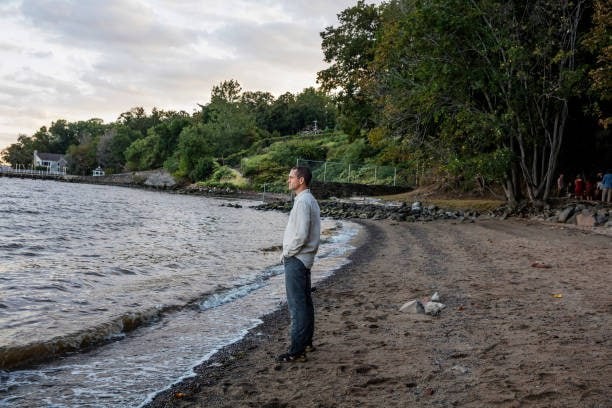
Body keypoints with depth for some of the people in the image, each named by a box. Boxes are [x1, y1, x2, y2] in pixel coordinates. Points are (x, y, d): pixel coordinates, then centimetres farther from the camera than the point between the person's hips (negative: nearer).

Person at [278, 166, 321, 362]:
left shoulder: (303, 201, -18)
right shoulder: (310, 200, 14)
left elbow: (301, 234, -24)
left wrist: (287, 253, -11)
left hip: (296, 259, -11)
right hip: (304, 258, 11)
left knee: (297, 305, -8)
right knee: (304, 302, 17)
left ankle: (297, 351, -4)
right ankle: (306, 342, 27)